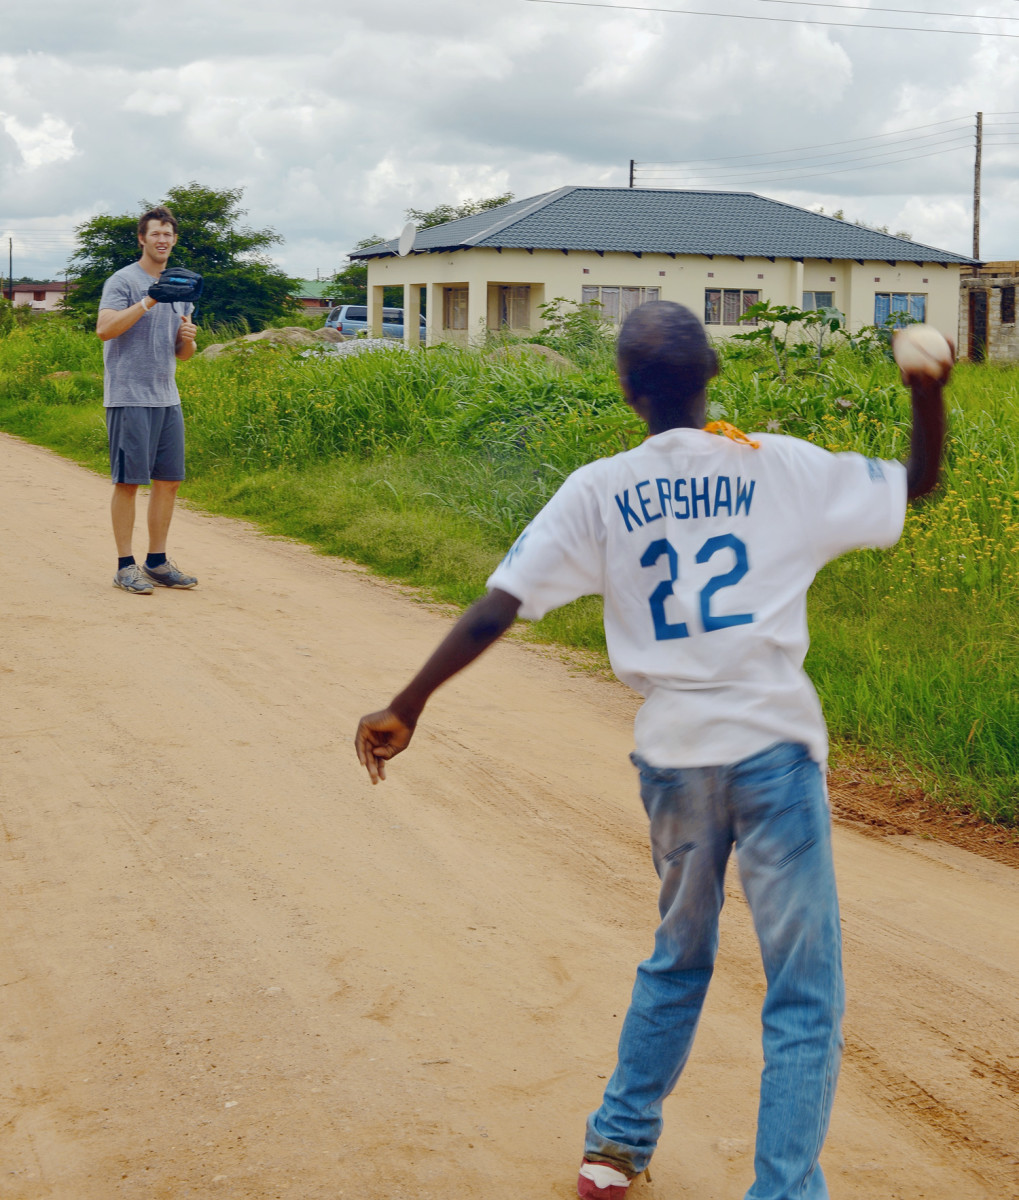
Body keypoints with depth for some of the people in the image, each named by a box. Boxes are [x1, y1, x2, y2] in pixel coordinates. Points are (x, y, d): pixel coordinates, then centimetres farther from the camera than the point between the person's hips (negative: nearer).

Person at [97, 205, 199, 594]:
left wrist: (188, 338, -3)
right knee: (129, 480, -4)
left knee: (168, 480, 7)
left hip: (167, 398, 7)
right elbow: (105, 329, -19)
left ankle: (157, 562, 15)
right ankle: (125, 566, 1)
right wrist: (148, 302, -24)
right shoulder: (123, 281, -4)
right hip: (129, 398, -7)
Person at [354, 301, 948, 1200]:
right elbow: (917, 484, 10)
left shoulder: (598, 492, 0)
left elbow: (497, 607, -5)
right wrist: (930, 395, 1)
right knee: (806, 997, 4)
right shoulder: (781, 467, -1)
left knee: (678, 959, 26)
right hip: (774, 751, -3)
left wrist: (407, 707, -3)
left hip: (672, 754, 3)